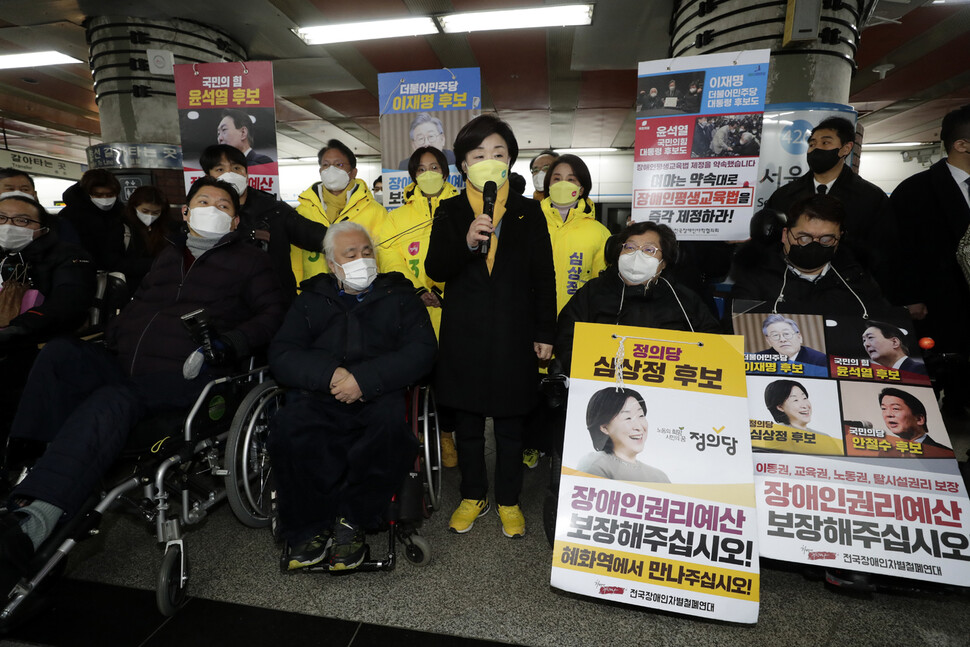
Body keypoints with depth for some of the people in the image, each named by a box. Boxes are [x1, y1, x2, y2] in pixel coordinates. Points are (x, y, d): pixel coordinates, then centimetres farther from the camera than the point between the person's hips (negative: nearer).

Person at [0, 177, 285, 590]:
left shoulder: (248, 261, 13)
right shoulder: (169, 256, 31)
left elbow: (273, 312, 2)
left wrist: (230, 343, -14)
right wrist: (113, 335, 15)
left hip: (184, 374, -6)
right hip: (124, 366, 6)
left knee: (111, 403, -32)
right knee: (58, 354, -21)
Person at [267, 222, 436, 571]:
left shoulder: (398, 296, 17)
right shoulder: (311, 299, 22)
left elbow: (421, 351, 1)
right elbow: (281, 354, 10)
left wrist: (363, 379, -12)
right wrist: (330, 373, -11)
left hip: (377, 396, -1)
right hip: (318, 397, 2)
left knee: (391, 424, -34)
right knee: (288, 428, -30)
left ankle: (351, 518, -12)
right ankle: (311, 527, -10)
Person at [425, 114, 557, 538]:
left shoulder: (528, 213, 6)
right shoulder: (450, 212, 6)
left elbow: (544, 277, 4)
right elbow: (434, 269, -5)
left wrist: (545, 333, 0)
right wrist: (465, 242, -24)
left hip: (514, 336, 0)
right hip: (464, 336, 1)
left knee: (510, 424, 10)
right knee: (467, 423, 12)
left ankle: (509, 500, 30)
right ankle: (473, 496, 33)